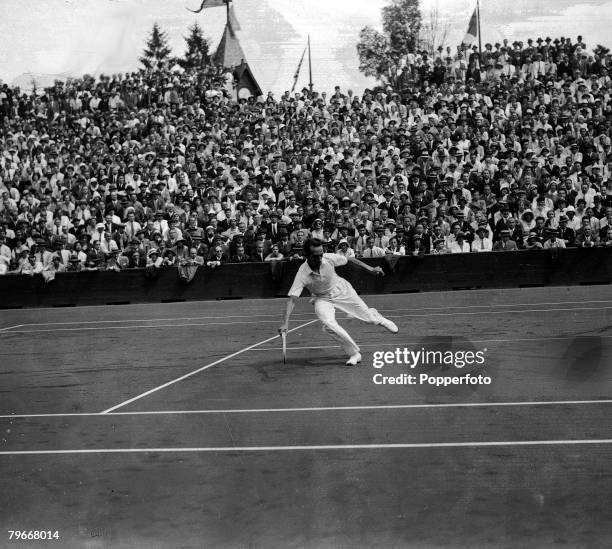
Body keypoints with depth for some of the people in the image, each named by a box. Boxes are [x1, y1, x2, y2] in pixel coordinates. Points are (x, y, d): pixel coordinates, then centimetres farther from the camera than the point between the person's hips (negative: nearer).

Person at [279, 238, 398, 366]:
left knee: (369, 318, 5)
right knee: (329, 325, -28)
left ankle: (378, 318, 47)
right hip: (323, 299, -1)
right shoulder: (302, 274, -32)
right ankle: (354, 353, -8)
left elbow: (350, 260, -8)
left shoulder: (329, 258, -27)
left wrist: (371, 269, -8)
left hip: (341, 290, 1)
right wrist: (285, 323, -45)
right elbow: (292, 299, -35)